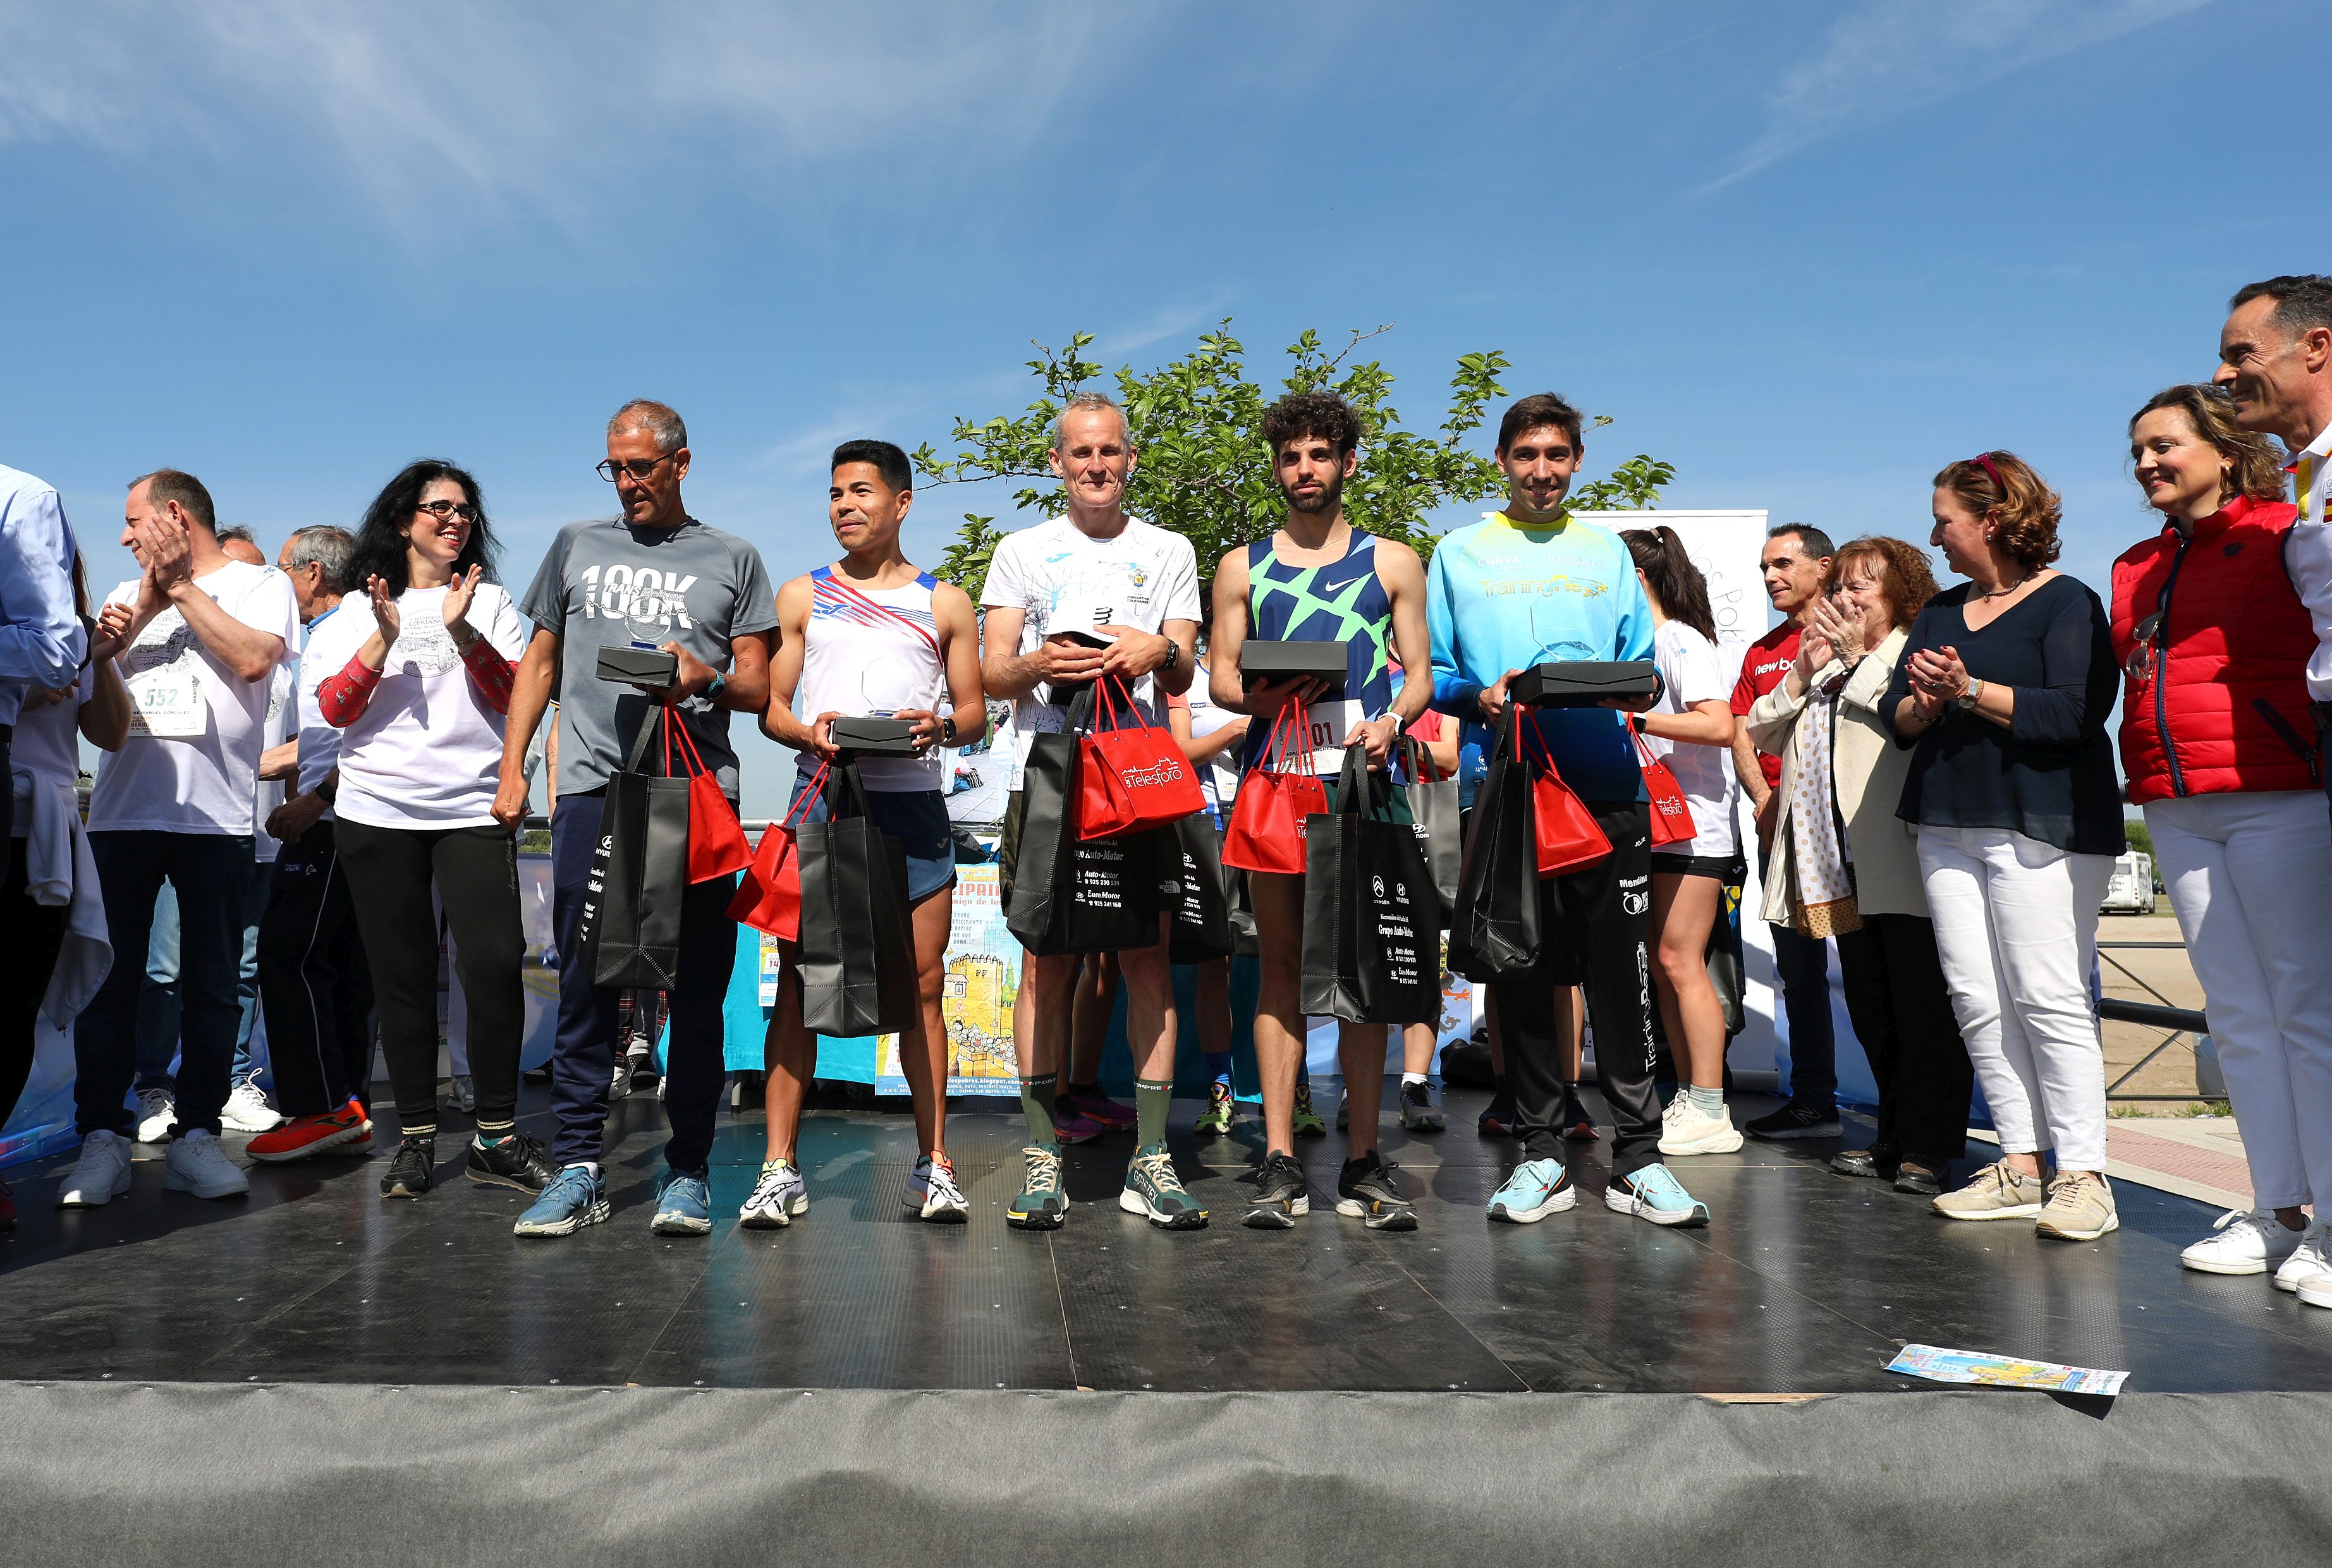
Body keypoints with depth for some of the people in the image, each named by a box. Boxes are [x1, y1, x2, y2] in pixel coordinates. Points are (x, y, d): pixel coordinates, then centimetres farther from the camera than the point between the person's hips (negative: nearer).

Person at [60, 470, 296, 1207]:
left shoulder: (260, 584, 8)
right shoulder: (130, 591, 23)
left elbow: (255, 658, -12)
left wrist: (183, 587, -3)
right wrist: (148, 602, -1)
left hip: (215, 814, -4)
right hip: (121, 809, 4)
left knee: (211, 985, 0)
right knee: (109, 978, 1)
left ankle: (195, 1135, 8)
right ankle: (103, 1138, 8)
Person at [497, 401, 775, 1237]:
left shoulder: (732, 559, 13)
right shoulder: (577, 545, 19)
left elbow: (759, 687, 10)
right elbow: (539, 663, 20)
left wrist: (706, 678, -12)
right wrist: (510, 768, 11)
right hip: (593, 789, 2)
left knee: (697, 989, 0)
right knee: (585, 985, -1)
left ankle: (687, 1171, 8)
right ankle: (578, 1169, 6)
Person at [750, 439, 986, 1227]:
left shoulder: (945, 602, 13)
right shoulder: (800, 596, 14)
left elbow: (976, 713, 11)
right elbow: (769, 708, 10)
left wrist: (939, 726, -12)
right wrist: (810, 732, -12)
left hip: (914, 806, 0)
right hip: (822, 800, 0)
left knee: (922, 986, 2)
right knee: (797, 982, -3)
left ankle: (933, 1166, 11)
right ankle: (779, 1169, 4)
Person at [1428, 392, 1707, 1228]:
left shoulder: (1607, 553, 15)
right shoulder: (1460, 554, 11)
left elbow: (1644, 671, 14)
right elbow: (1432, 674, 8)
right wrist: (1479, 697, -13)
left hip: (1607, 790, 1)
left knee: (1622, 976, 0)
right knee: (1519, 977, 3)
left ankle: (1637, 1158, 10)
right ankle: (1541, 1156, 15)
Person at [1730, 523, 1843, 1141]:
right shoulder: (1761, 652, 19)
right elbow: (1741, 739, 15)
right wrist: (1764, 799, -2)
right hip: (1779, 827, 7)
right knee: (1798, 968, 10)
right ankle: (1813, 1102, 17)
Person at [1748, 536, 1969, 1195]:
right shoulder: (1826, 659, 24)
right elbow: (1762, 733, 16)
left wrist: (1857, 656, -11)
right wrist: (1806, 671, 3)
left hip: (1902, 865, -8)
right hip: (1844, 868, 8)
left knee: (1923, 1009, -4)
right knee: (1871, 1015, 12)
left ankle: (1930, 1146, 3)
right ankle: (1895, 1138, 21)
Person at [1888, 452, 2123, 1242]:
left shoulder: (2066, 602, -2)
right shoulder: (1942, 609, 19)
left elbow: (2075, 713, -17)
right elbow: (1897, 715, 13)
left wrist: (1970, 690, -18)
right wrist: (1926, 701, -8)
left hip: (2041, 824, -7)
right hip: (1948, 823, 7)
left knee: (2048, 998, -8)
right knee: (1977, 999, 3)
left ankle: (2083, 1175, -1)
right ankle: (2021, 1165, 10)